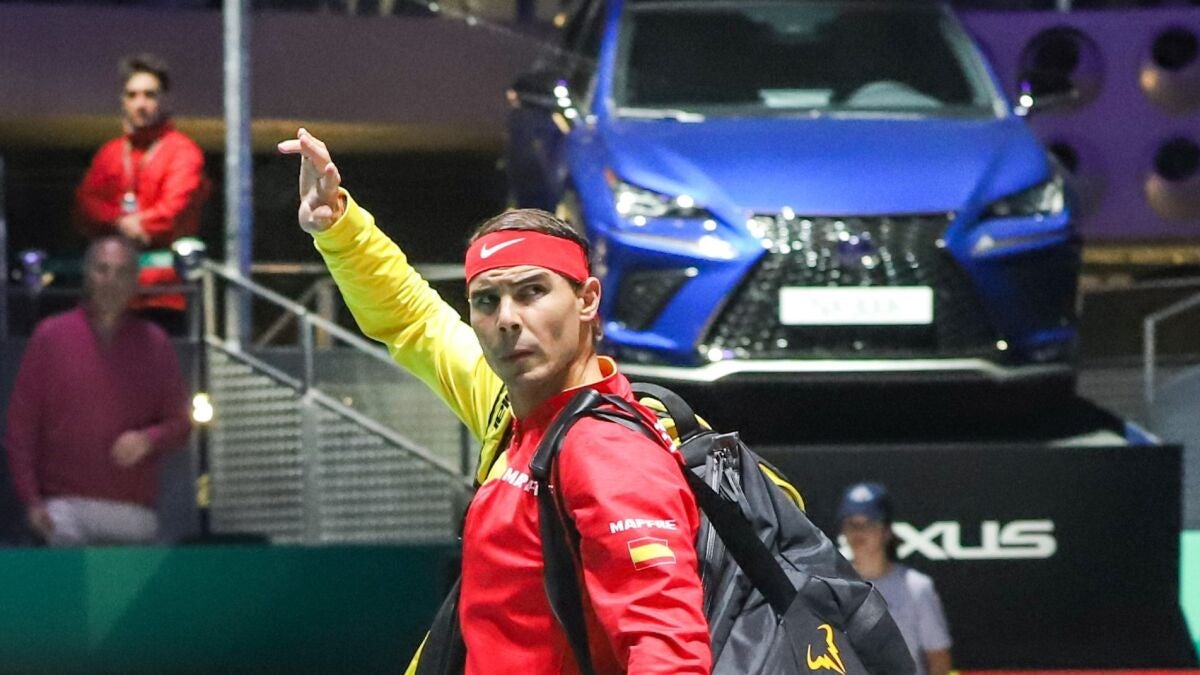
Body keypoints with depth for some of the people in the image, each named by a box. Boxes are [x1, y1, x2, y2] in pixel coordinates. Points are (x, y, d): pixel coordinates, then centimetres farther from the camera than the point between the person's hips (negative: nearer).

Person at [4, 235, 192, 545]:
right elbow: (21, 424, 5)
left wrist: (149, 439, -10)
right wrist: (31, 499, -3)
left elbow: (180, 423, 14)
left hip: (134, 512, 2)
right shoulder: (51, 336, 7)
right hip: (66, 507, -2)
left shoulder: (154, 343, 12)